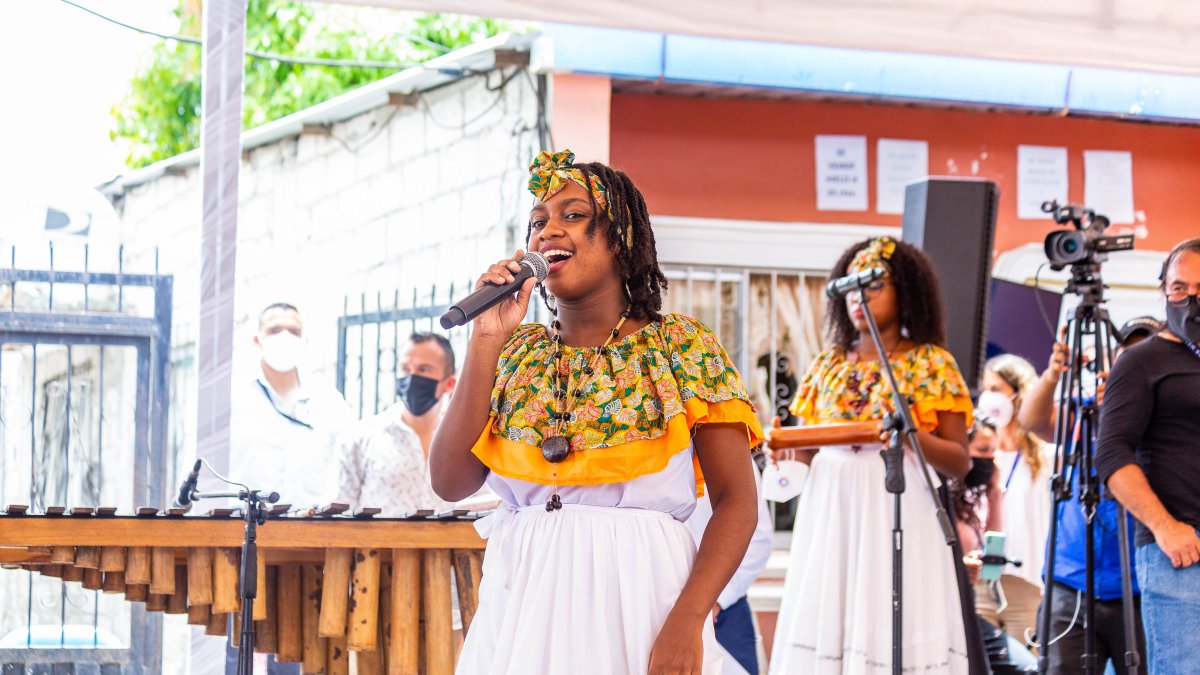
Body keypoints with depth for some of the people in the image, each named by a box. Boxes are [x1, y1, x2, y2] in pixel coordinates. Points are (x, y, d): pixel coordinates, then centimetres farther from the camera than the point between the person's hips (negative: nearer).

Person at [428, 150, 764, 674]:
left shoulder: (681, 347, -1)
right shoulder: (517, 352, 9)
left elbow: (736, 500, -6)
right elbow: (451, 482, -1)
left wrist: (686, 621, -19)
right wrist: (487, 341, -5)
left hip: (638, 594, -3)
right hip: (520, 607, 3)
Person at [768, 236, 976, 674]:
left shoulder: (931, 363, 2)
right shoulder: (829, 364, 14)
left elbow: (960, 463, -1)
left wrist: (914, 436, -18)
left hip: (897, 512, -4)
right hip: (831, 512, 4)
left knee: (893, 622, -8)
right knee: (825, 622, -1)